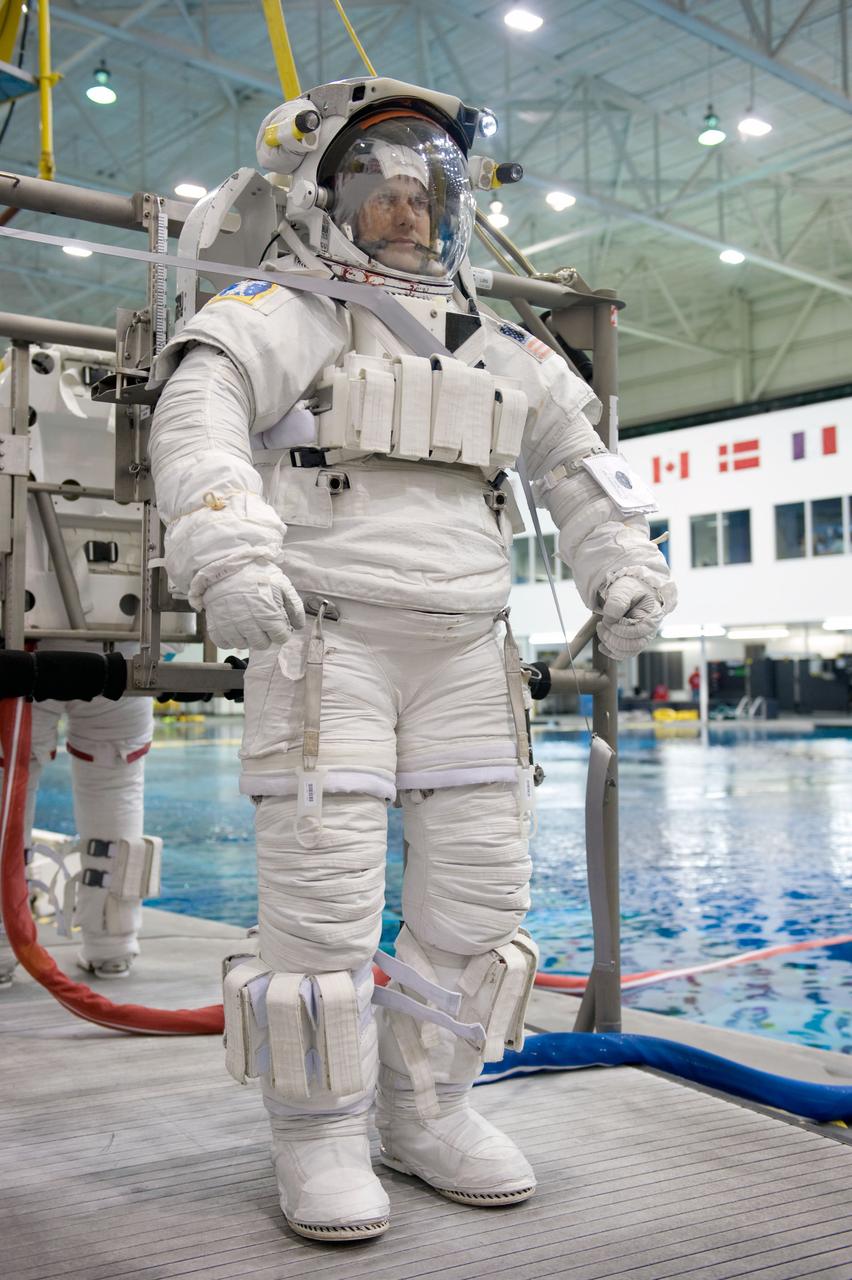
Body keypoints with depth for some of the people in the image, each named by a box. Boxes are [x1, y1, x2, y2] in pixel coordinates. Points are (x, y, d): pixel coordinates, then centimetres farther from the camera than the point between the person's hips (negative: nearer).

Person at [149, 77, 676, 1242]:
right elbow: (200, 408, -19)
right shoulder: (287, 315, 0)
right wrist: (225, 539, -36)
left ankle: (427, 1112, 20)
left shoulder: (502, 350, 18)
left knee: (481, 894, 4)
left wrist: (623, 570, 18)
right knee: (326, 901, -8)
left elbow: (579, 465, 27)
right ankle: (320, 1139, 9)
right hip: (323, 642, -5)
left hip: (464, 655, 6)